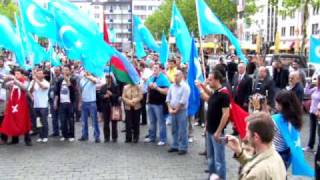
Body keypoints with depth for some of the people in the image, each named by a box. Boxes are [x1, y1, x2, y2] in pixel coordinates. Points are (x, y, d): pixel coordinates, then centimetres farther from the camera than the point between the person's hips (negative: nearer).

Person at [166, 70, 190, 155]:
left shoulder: (185, 87, -11)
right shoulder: (172, 86, 10)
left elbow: (183, 101, -15)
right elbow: (168, 98, 13)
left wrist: (176, 110, -11)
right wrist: (170, 109, 0)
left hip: (181, 111, -6)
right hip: (173, 112, 6)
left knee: (182, 131, -1)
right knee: (174, 130, 14)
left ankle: (183, 148, 7)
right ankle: (175, 146, 25)